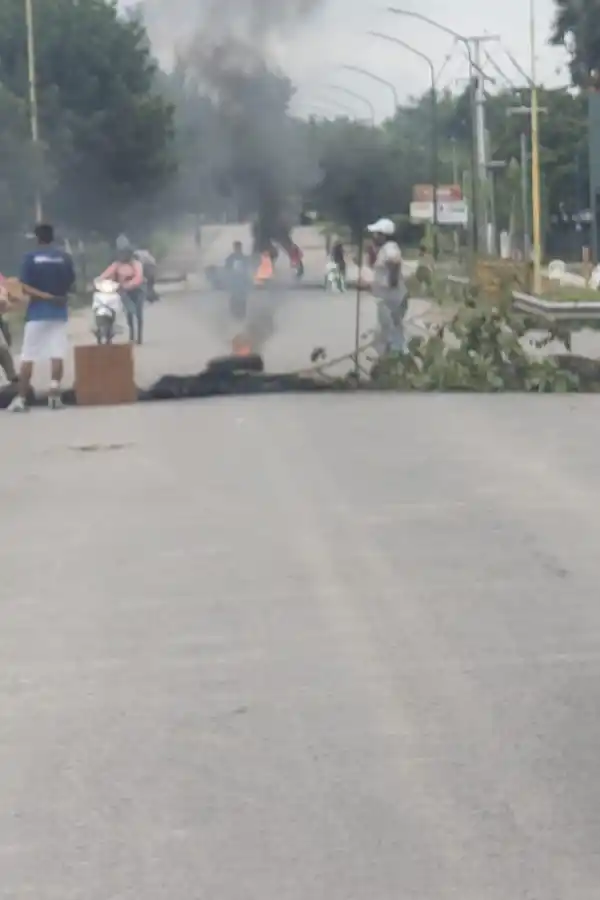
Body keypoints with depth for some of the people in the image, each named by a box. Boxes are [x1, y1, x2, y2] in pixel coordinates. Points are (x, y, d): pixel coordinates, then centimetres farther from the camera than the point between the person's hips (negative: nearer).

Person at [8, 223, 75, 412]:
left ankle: (21, 398, -1)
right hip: (58, 311, 1)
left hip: (37, 312, -1)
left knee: (27, 357, 2)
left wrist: (44, 295, -10)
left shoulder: (30, 257, -4)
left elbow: (25, 287, -11)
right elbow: (70, 285, 7)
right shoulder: (65, 257, 1)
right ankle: (54, 394, -10)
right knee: (57, 354, 1)